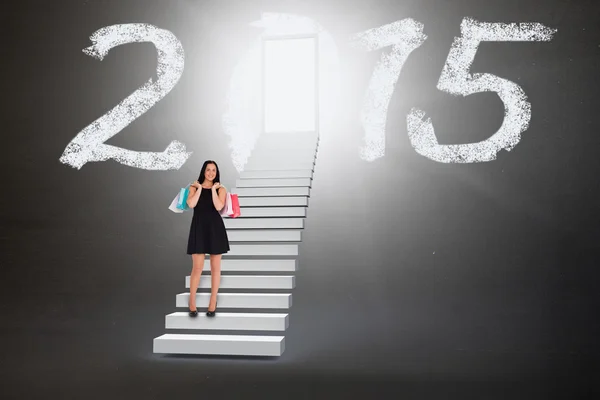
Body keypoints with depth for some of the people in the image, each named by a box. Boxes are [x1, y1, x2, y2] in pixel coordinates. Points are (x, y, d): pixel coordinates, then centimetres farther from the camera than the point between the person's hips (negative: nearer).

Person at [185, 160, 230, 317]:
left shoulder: (220, 189, 6)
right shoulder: (194, 187, 7)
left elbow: (218, 206, -12)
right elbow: (191, 204, -11)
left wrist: (213, 189, -6)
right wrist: (199, 188, -4)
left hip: (215, 228, 1)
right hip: (199, 228, -1)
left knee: (215, 267, 6)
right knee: (197, 267, -5)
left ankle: (213, 302, 16)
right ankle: (192, 302, 9)